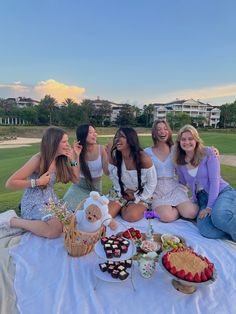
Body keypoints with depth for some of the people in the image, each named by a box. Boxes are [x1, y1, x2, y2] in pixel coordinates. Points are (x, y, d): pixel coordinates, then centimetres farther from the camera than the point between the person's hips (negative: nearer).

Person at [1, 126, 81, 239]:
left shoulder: (60, 160, 3)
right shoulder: (38, 160, -16)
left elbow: (75, 179, 3)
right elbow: (10, 183, -16)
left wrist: (73, 159, -4)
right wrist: (37, 182, -20)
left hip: (52, 201, 7)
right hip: (33, 203, -7)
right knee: (56, 229, -32)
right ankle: (11, 220, -10)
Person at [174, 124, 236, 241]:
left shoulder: (208, 153, -7)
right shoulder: (180, 163, 5)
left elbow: (215, 180, -13)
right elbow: (182, 183, 20)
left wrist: (210, 207, -17)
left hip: (223, 192, -3)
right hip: (202, 199, 3)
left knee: (218, 216, -40)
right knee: (205, 230, -30)